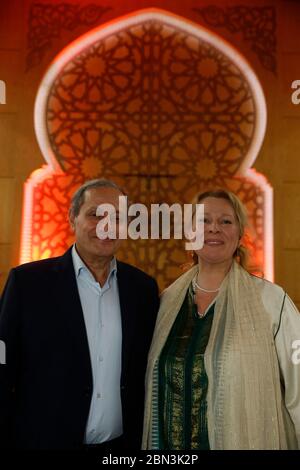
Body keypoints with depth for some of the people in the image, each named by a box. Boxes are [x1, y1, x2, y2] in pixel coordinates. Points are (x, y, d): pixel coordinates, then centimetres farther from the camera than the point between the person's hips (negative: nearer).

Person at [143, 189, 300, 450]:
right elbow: (153, 387, 8)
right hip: (169, 443, 3)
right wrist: (151, 442, 9)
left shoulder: (271, 299, -14)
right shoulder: (167, 300, -2)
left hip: (245, 442, -3)